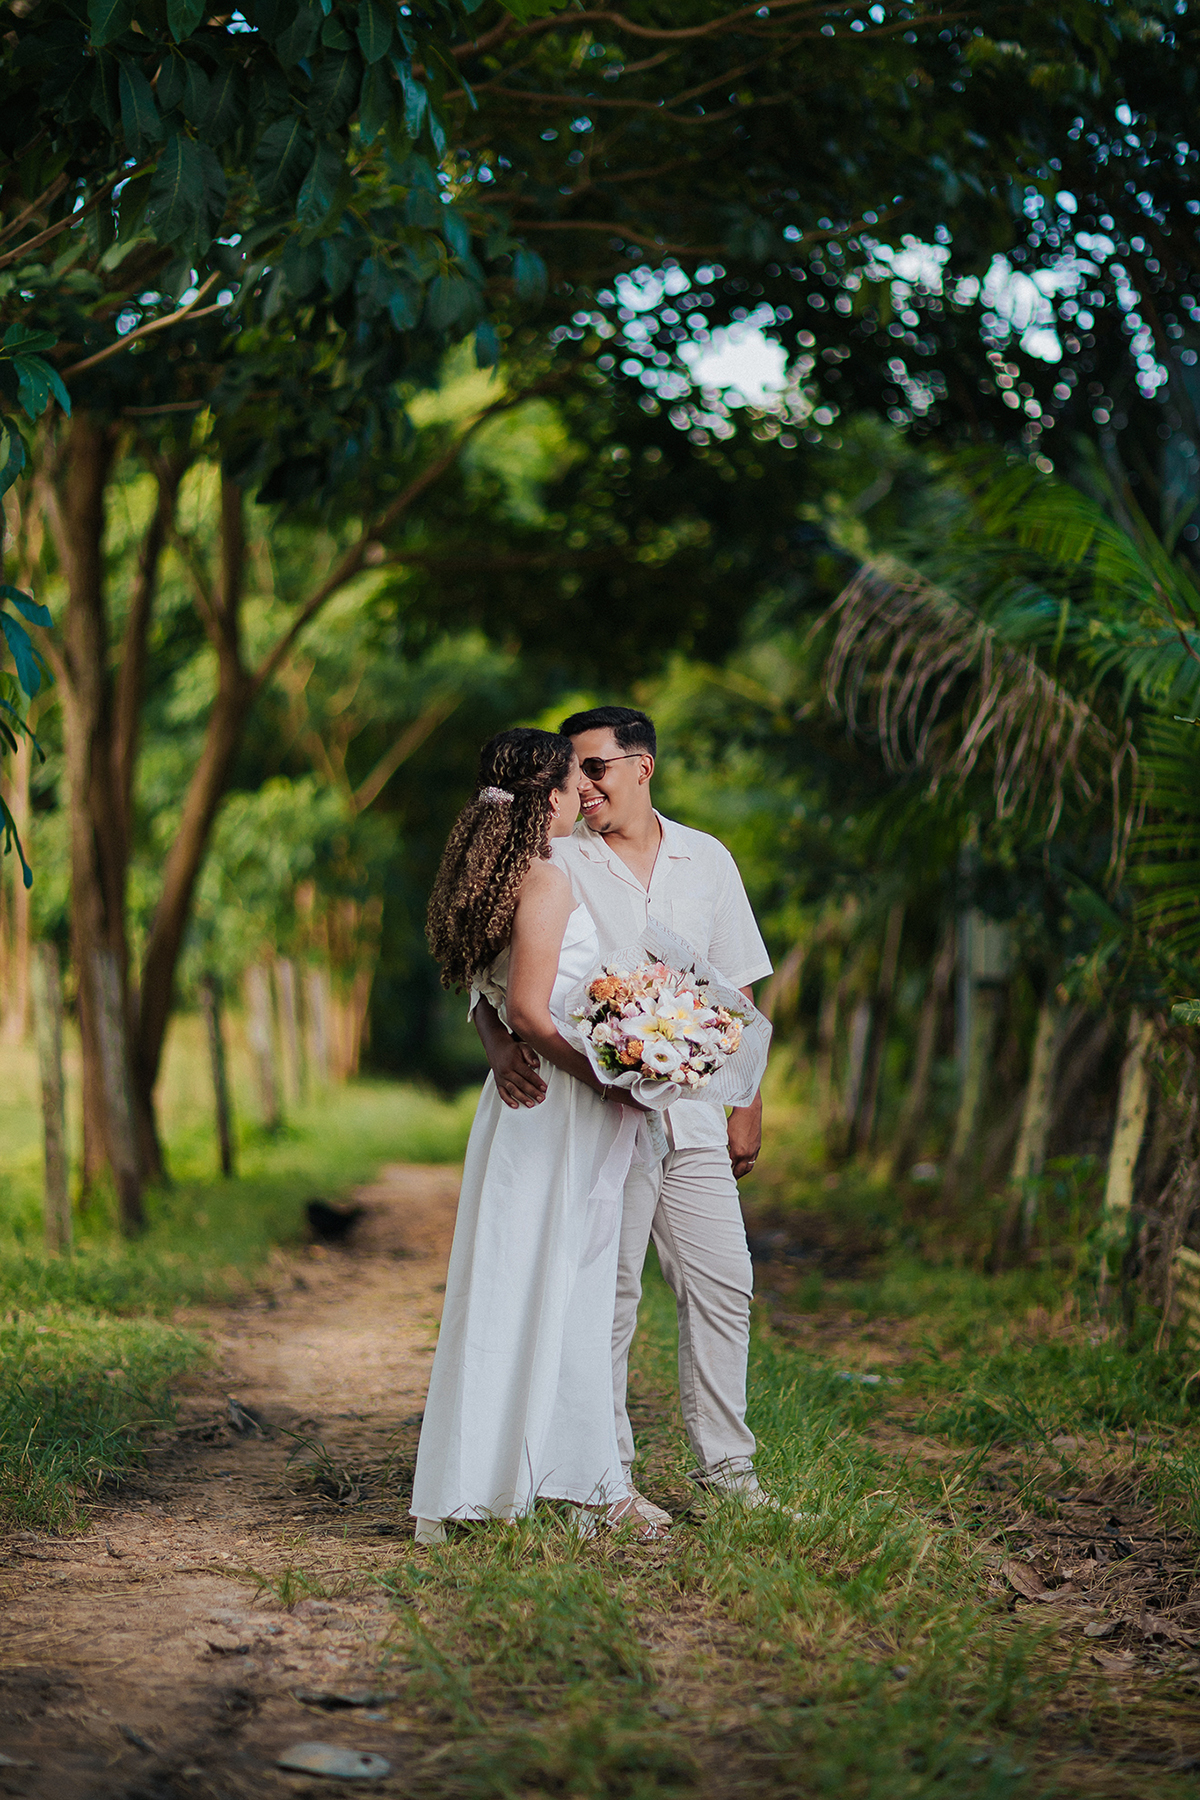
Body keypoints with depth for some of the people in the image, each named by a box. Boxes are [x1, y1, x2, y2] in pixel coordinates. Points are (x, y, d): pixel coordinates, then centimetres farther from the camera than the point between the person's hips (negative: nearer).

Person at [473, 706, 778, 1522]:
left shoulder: (707, 860, 10)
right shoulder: (553, 863, 0)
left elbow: (735, 990, 15)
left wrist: (747, 1103, 12)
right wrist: (501, 1041, -28)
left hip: (692, 1112, 3)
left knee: (722, 1285, 5)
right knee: (605, 1295, -1)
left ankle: (726, 1463, 18)